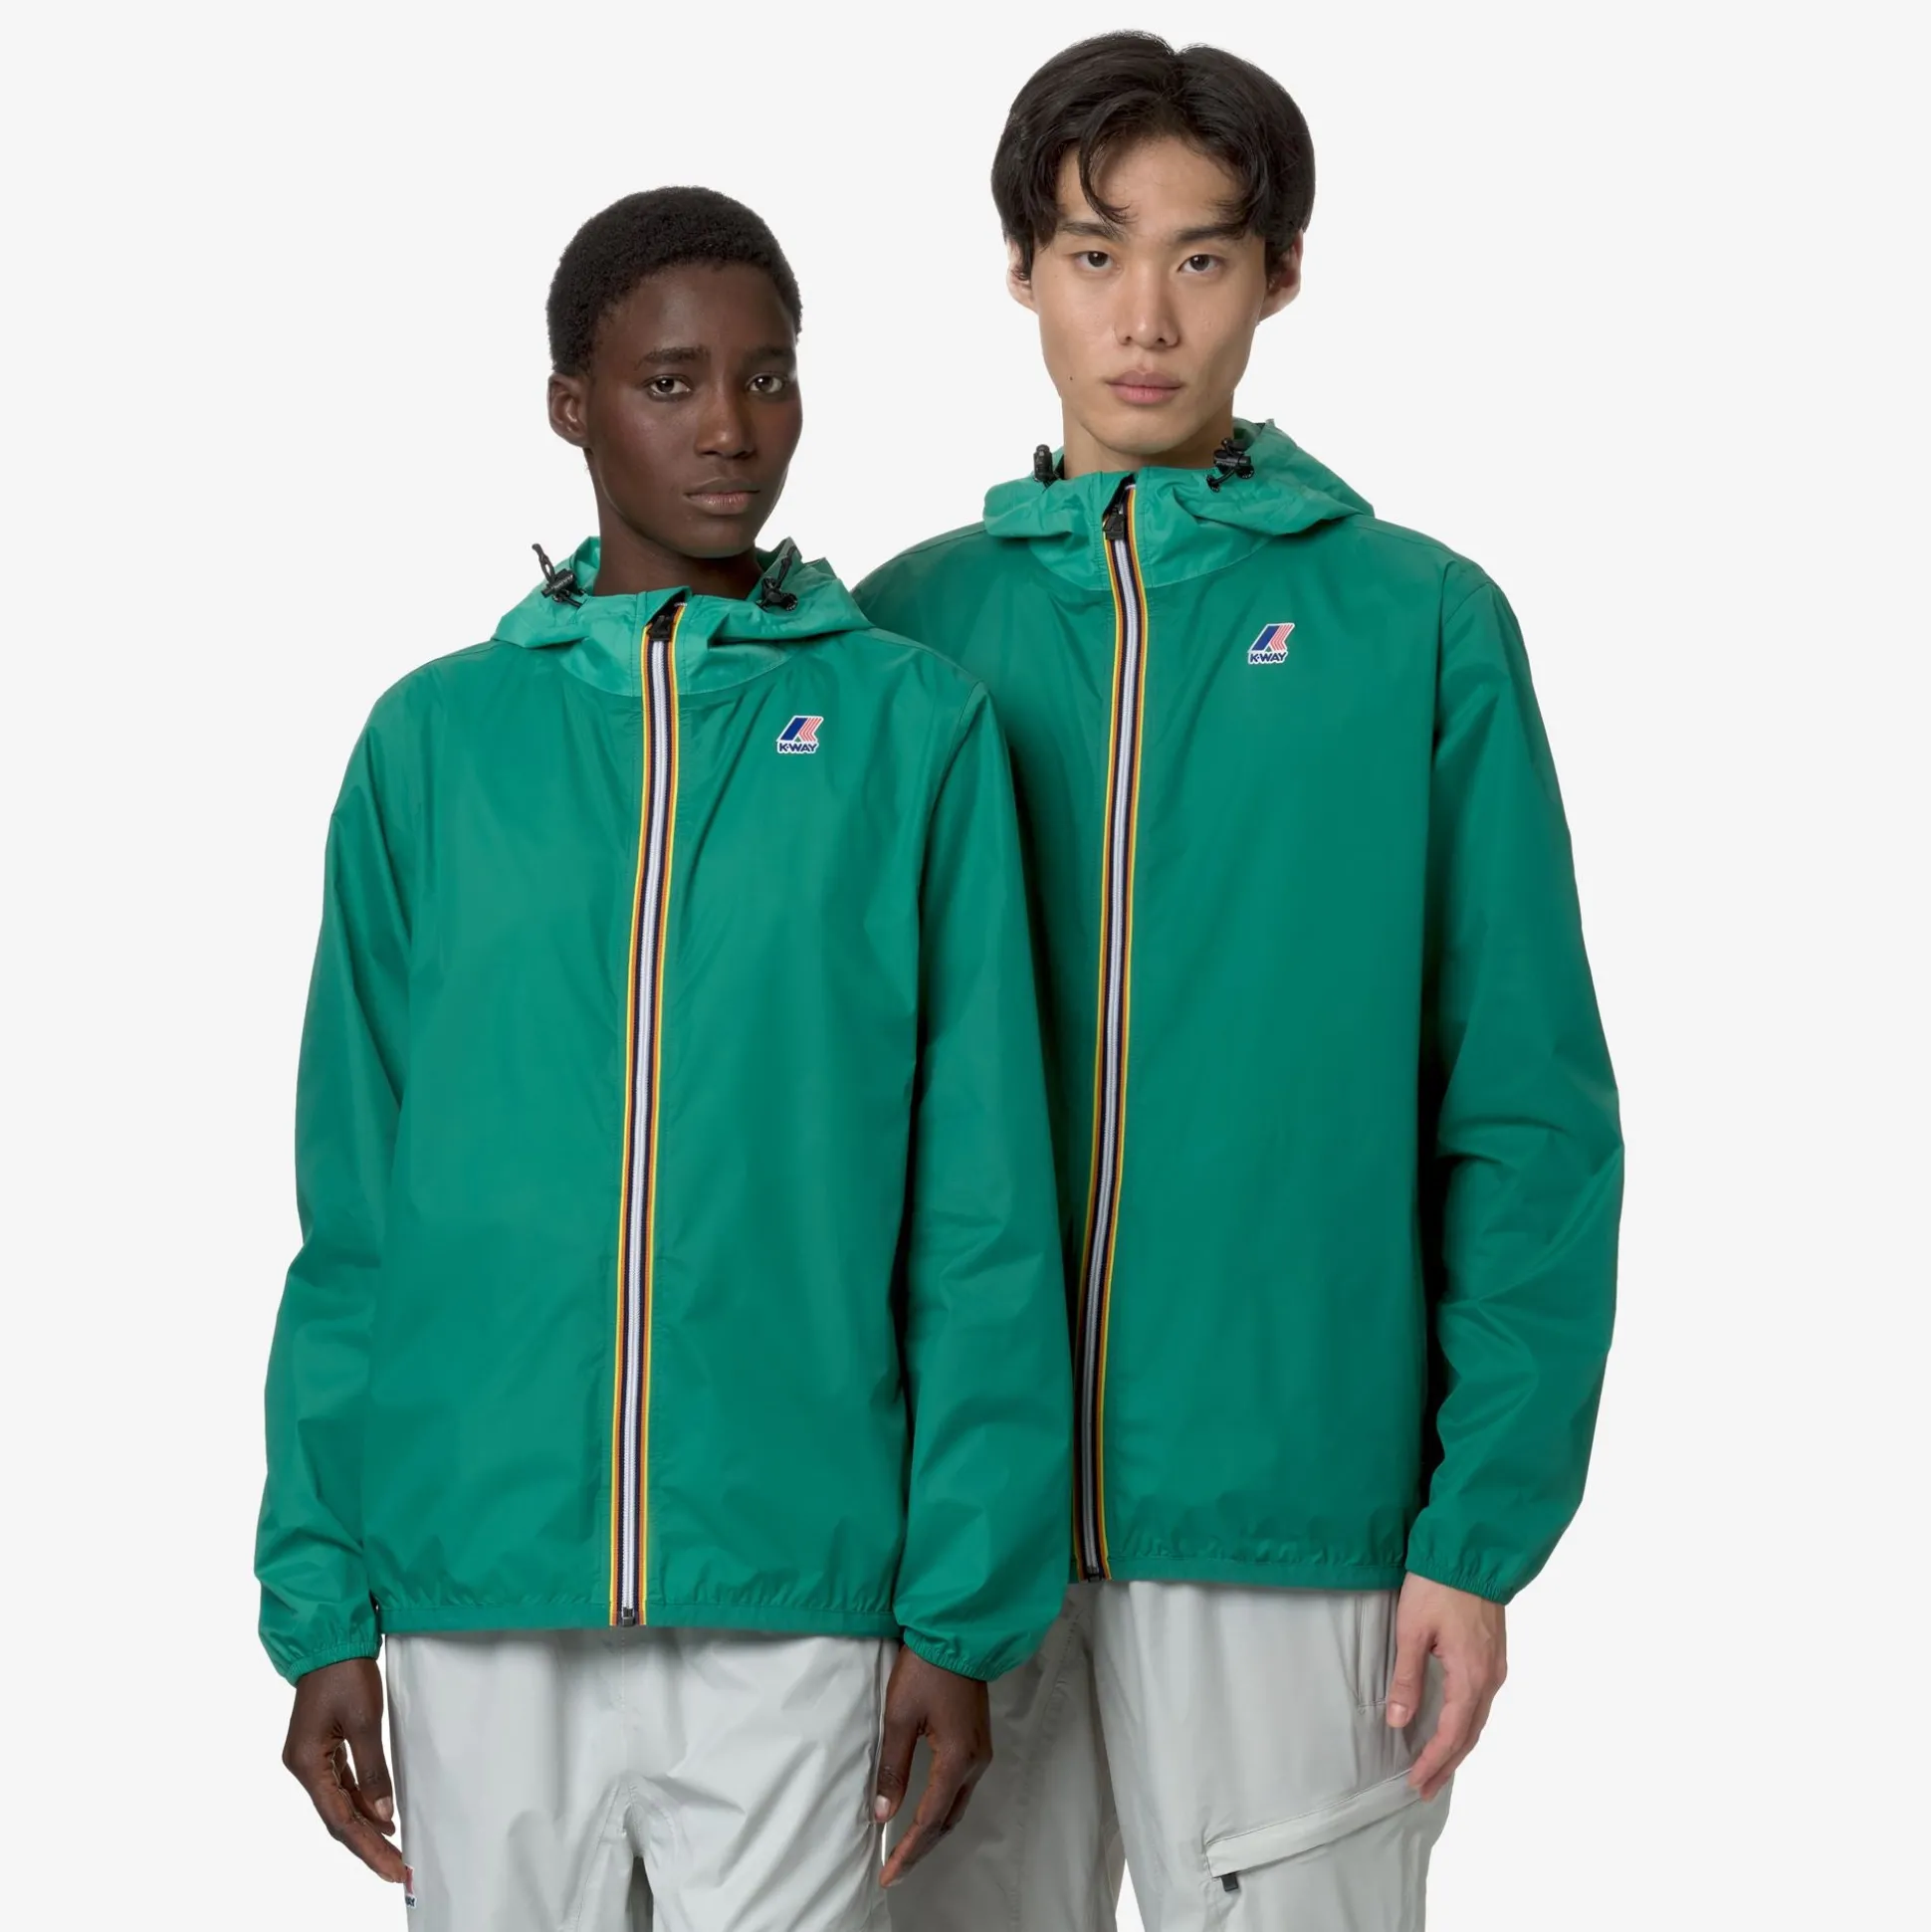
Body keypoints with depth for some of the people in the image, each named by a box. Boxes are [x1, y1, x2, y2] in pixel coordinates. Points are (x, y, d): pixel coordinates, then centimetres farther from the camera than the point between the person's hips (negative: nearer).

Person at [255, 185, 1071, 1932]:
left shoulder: (909, 728, 1)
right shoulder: (439, 741, 5)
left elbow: (983, 1214, 0)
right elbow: (356, 1214, 7)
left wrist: (965, 1606, -3)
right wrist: (320, 1596, 4)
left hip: (794, 1590, -1)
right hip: (483, 1580, 1)